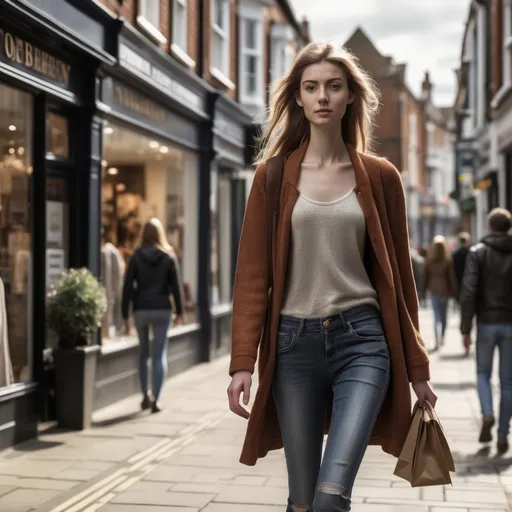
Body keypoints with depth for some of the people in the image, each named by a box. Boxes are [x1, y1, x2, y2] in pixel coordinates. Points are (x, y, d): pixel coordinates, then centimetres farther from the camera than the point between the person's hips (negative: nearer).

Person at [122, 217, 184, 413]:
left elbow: (128, 286, -3)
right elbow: (175, 286, -1)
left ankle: (145, 395, 16)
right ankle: (155, 398, -9)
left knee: (143, 352, 17)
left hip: (141, 310, 1)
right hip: (162, 310, -1)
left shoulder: (136, 256, -1)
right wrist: (179, 312, 7)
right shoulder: (168, 257, 0)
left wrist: (125, 314, 2)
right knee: (160, 355, 0)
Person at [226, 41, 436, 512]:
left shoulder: (380, 176, 5)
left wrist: (417, 367, 9)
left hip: (362, 340, -1)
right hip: (293, 343, 1)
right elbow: (253, 274, 0)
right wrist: (242, 362, -8)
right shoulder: (273, 176, 4)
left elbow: (398, 274, 8)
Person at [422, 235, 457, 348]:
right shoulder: (447, 261, -10)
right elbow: (452, 277, -6)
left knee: (437, 315, 1)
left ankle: (437, 339, -16)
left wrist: (424, 288, 13)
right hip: (445, 290, 0)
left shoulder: (429, 261, -5)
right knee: (444, 315, 14)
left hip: (434, 289, 0)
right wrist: (453, 291, 2)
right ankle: (441, 338, 23)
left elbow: (425, 275, 1)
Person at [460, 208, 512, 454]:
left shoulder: (477, 252, -4)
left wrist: (465, 328, -8)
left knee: (483, 373, 18)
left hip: (486, 323, -1)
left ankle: (487, 414, -6)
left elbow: (468, 291, -12)